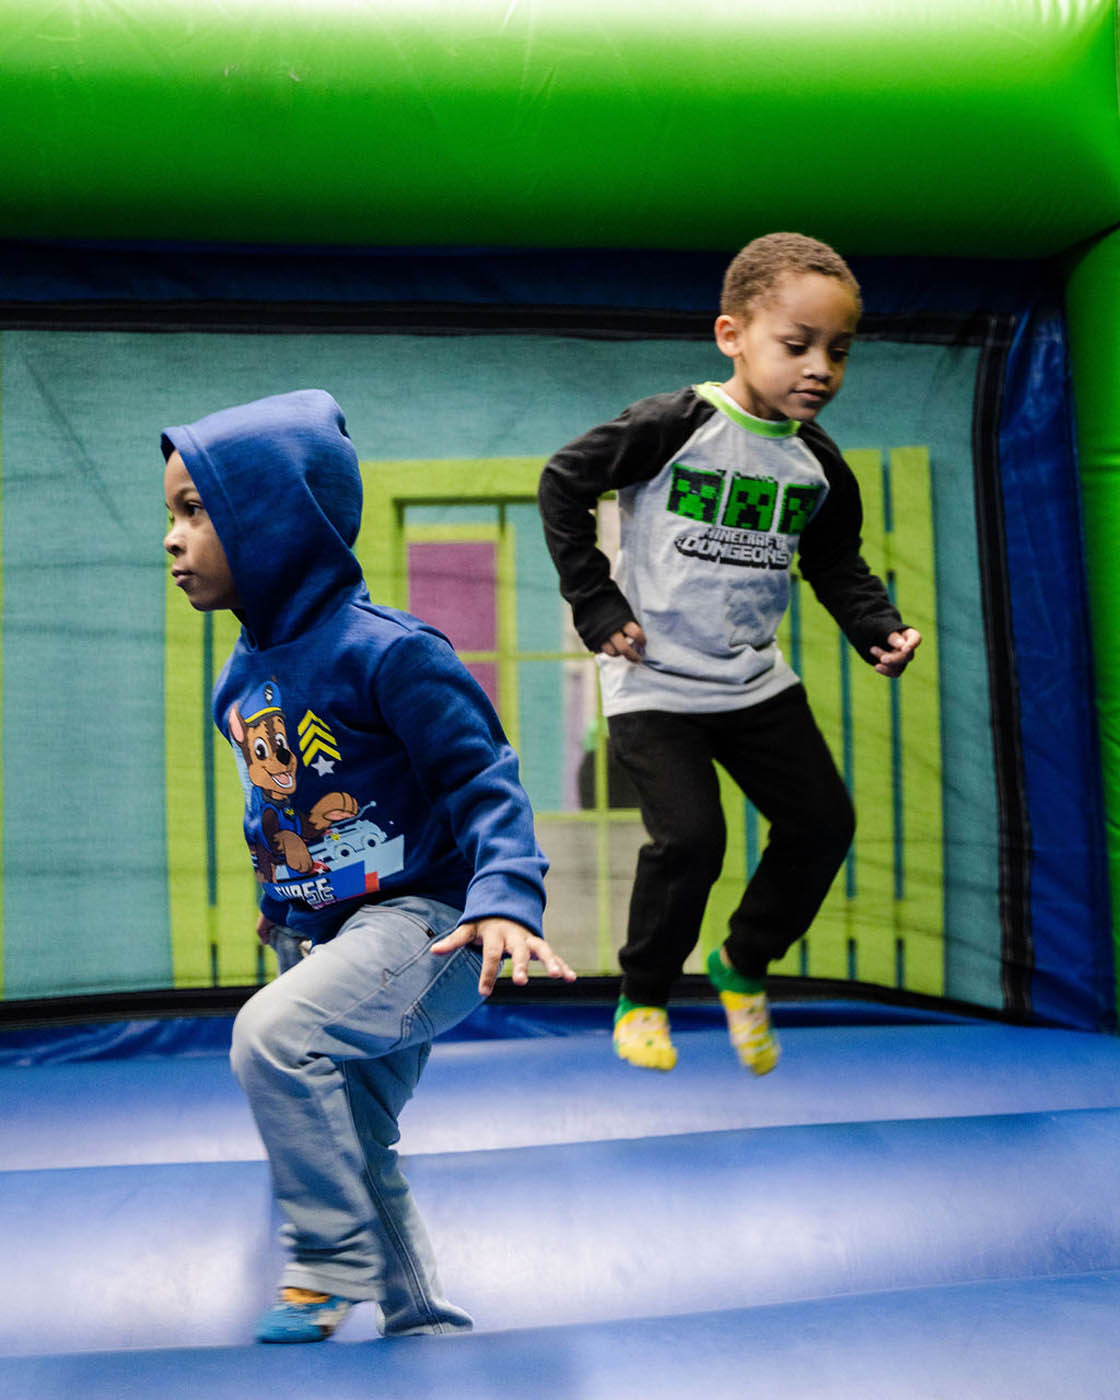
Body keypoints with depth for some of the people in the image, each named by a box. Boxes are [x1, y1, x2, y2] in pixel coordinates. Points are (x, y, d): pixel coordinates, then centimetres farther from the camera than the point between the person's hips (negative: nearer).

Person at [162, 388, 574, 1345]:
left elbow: (482, 780, -18)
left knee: (273, 1034, -27)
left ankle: (332, 1262, -8)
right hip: (333, 937, 9)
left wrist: (506, 899, -30)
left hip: (424, 923, -9)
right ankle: (423, 1320, 33)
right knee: (355, 1150, 14)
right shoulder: (240, 681, 7)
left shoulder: (386, 651, -18)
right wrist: (279, 897, 28)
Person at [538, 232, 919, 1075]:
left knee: (824, 821, 4)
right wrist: (596, 605, -13)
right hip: (654, 682, -6)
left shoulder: (819, 464, 1)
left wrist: (879, 628, -6)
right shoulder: (676, 425, -16)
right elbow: (564, 483, -10)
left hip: (757, 681, 6)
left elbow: (836, 563, 12)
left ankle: (745, 963, 27)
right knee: (690, 837, -16)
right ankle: (642, 998, 10)